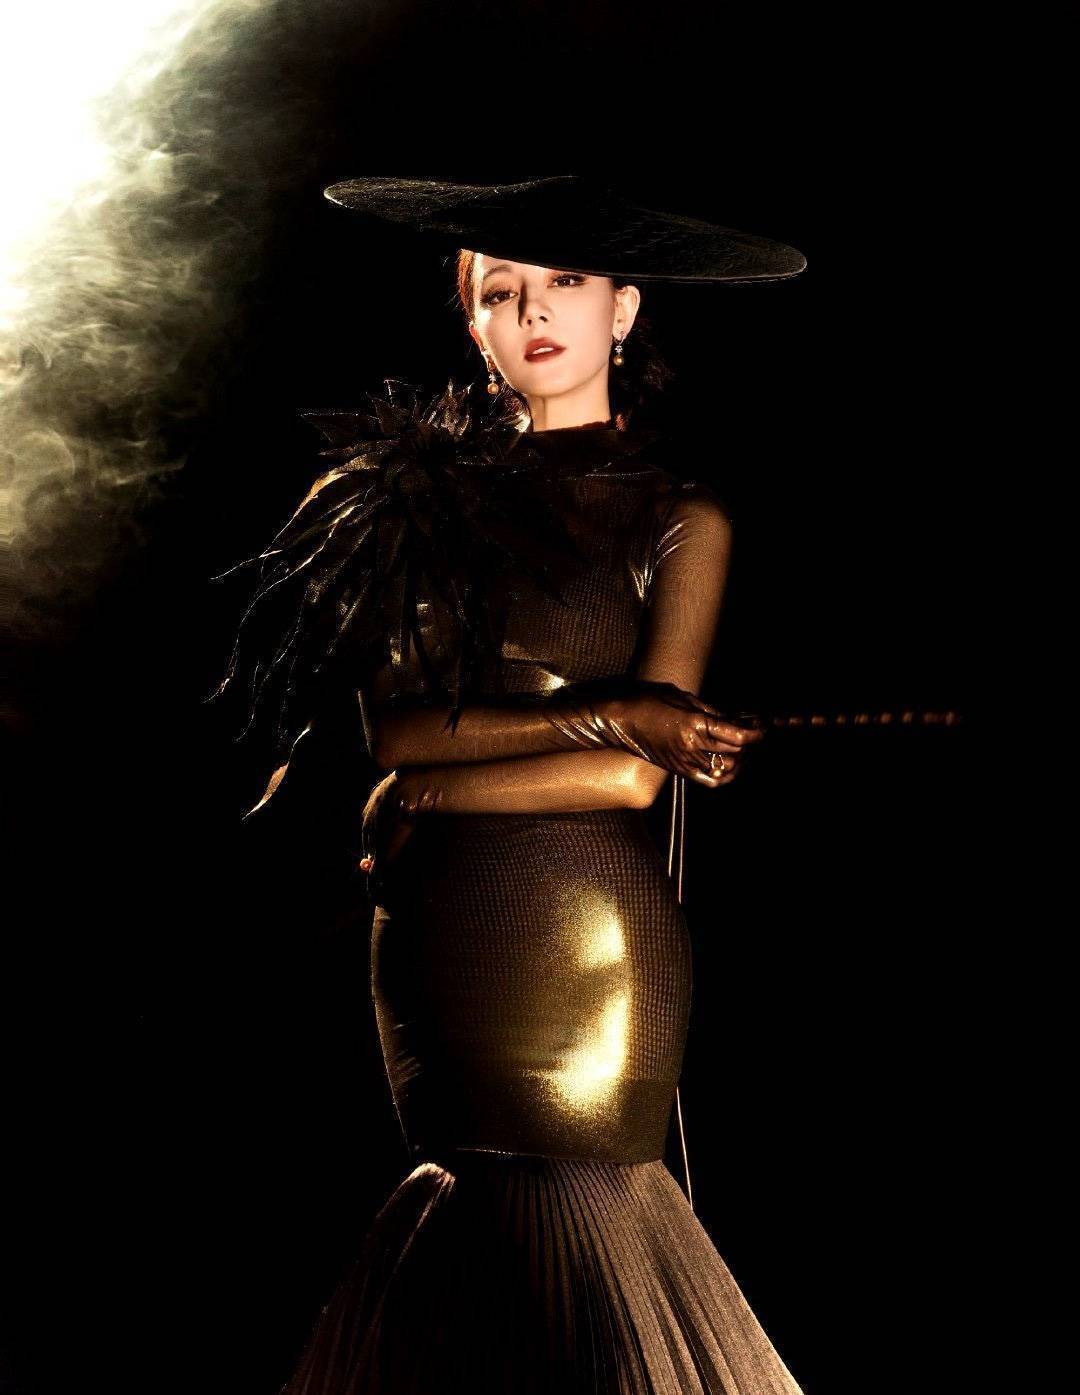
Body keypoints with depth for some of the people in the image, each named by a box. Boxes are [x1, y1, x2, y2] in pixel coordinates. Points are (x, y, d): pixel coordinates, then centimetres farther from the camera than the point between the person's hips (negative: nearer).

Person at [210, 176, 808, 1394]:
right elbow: (391, 725, -4)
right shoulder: (430, 495, 8)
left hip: (586, 936, -4)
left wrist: (424, 798, -8)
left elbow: (632, 778, -10)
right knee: (469, 1220, 13)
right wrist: (600, 712, -14)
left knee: (569, 1235, 0)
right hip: (433, 930, 4)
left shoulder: (680, 518, -1)